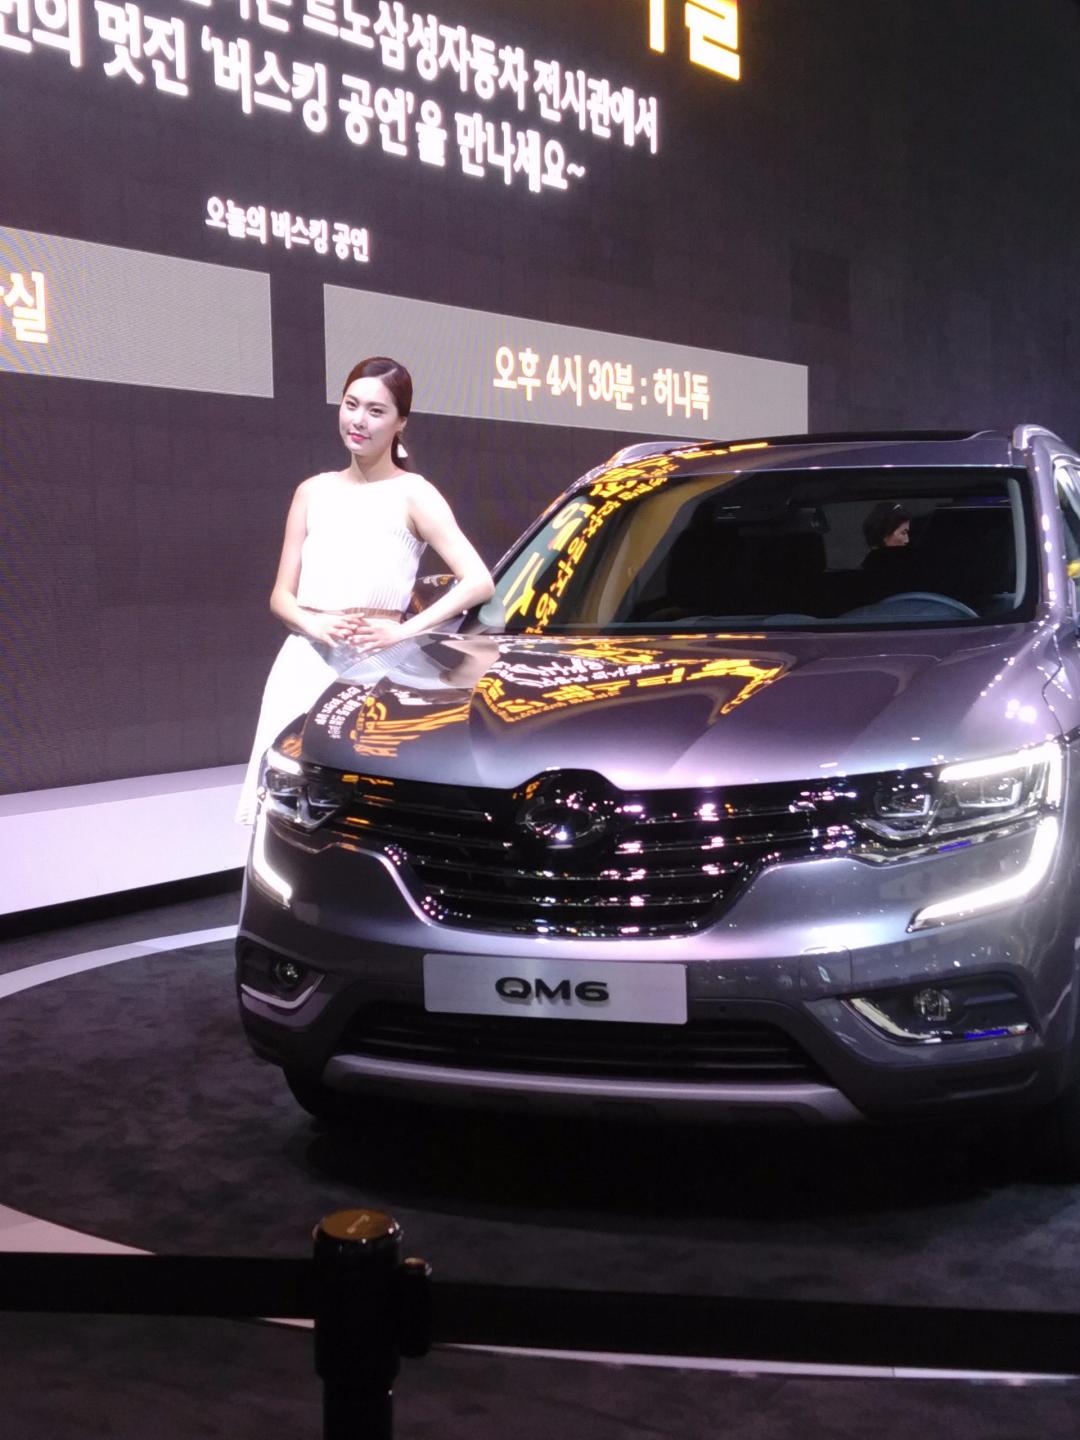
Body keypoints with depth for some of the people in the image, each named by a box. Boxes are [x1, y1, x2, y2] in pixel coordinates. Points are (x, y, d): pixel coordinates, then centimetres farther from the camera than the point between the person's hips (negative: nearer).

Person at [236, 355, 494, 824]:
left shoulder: (412, 495, 2)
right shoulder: (314, 491, 15)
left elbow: (478, 581, -8)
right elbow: (281, 595, 15)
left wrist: (404, 630, -16)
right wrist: (314, 624, -7)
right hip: (305, 665, 4)